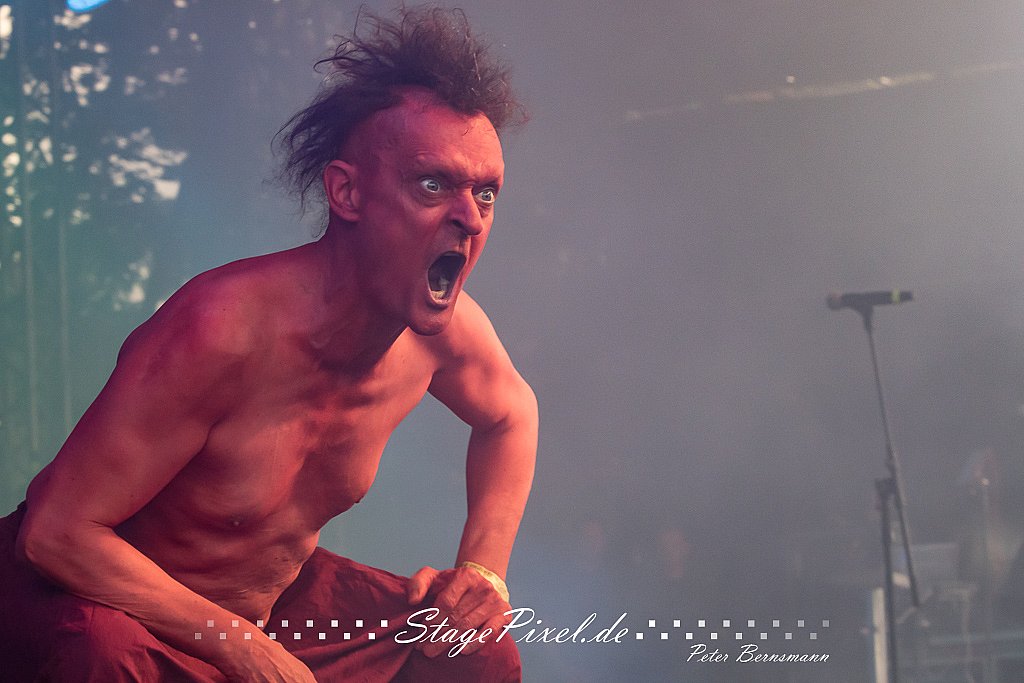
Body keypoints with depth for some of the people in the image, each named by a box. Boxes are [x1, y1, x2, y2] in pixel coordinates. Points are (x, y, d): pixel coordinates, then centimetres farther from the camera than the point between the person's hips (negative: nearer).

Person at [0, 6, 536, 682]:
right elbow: (58, 530, -29)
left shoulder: (442, 327, -11)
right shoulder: (223, 328, -32)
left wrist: (483, 569, 0)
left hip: (277, 600, 7)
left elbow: (511, 412, 15)